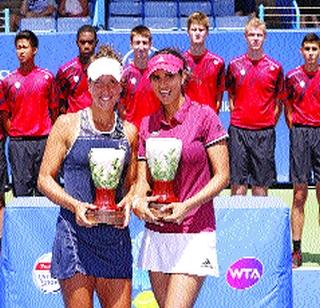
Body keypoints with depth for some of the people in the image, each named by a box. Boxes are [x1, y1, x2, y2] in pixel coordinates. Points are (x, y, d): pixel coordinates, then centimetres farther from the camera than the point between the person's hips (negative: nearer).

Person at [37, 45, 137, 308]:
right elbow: (45, 179, 1)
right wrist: (75, 205, -14)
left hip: (116, 234, 3)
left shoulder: (129, 131, 11)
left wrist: (128, 201, -4)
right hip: (76, 233, -3)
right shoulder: (68, 124, 1)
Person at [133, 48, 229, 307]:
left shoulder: (204, 116, -4)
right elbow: (143, 179, 12)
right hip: (156, 234, 5)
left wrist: (186, 206, -18)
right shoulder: (148, 125, 11)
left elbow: (222, 175, -6)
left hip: (195, 232, -5)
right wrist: (138, 201, -11)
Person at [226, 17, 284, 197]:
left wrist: (270, 125, 3)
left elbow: (279, 102, 9)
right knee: (238, 182, 0)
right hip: (239, 130, 0)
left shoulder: (275, 67, 3)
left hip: (264, 131, 0)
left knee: (261, 183, 3)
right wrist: (236, 117, 6)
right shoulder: (235, 65, 6)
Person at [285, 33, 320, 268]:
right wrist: (295, 130, 2)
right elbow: (288, 107, 13)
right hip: (300, 133, 0)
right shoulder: (292, 76, 6)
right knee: (299, 194, -1)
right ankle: (296, 249, 2)